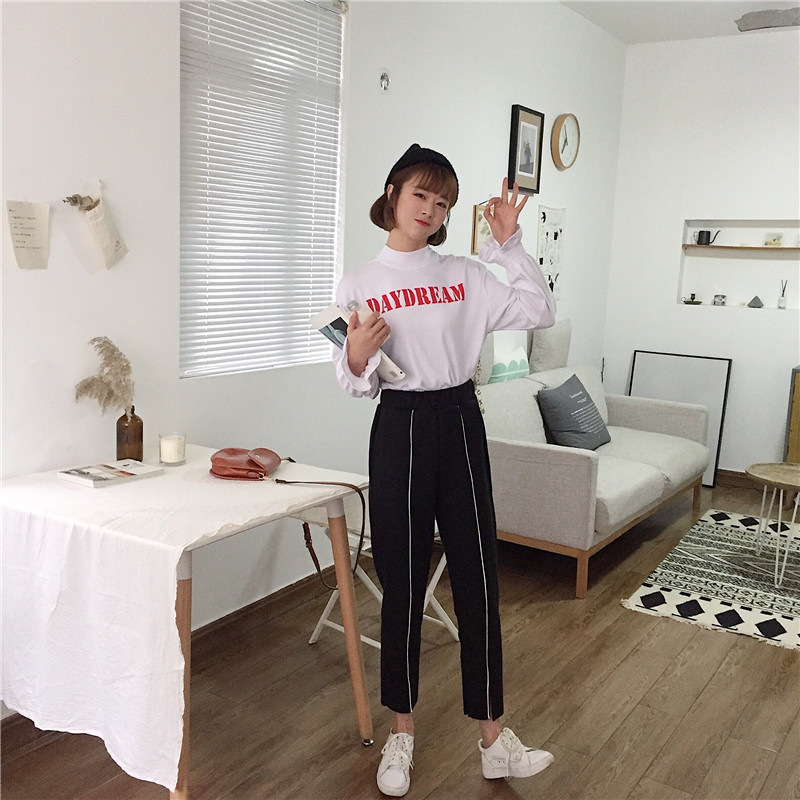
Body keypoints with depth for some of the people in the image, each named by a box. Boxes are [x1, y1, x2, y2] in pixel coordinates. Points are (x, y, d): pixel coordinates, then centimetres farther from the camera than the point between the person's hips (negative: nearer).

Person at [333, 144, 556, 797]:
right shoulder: (360, 284, 3)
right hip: (401, 425, -2)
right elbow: (356, 383, 3)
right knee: (403, 583, 5)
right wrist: (357, 357, -20)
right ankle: (402, 733, 22)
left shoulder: (465, 276, 9)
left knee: (478, 579, 4)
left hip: (460, 423, 2)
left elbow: (539, 313, 0)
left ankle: (493, 739, 17)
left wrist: (509, 242, -3)